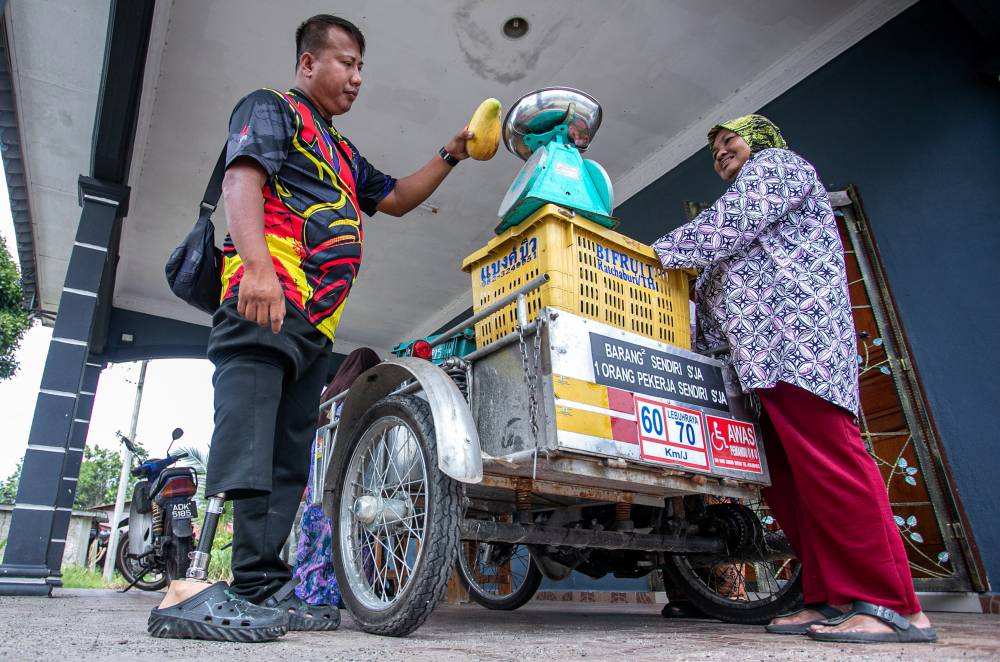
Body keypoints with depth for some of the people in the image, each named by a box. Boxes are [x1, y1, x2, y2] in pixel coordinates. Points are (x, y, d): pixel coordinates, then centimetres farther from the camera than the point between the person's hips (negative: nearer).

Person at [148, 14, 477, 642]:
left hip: (314, 324, 9)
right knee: (245, 438, -21)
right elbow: (242, 178, -8)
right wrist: (258, 265, -25)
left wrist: (451, 154, 30)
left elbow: (396, 198, 38)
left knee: (288, 459, 3)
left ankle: (263, 590, 6)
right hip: (265, 302, -9)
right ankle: (196, 590, -21)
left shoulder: (342, 152, 34)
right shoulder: (271, 107, 9)